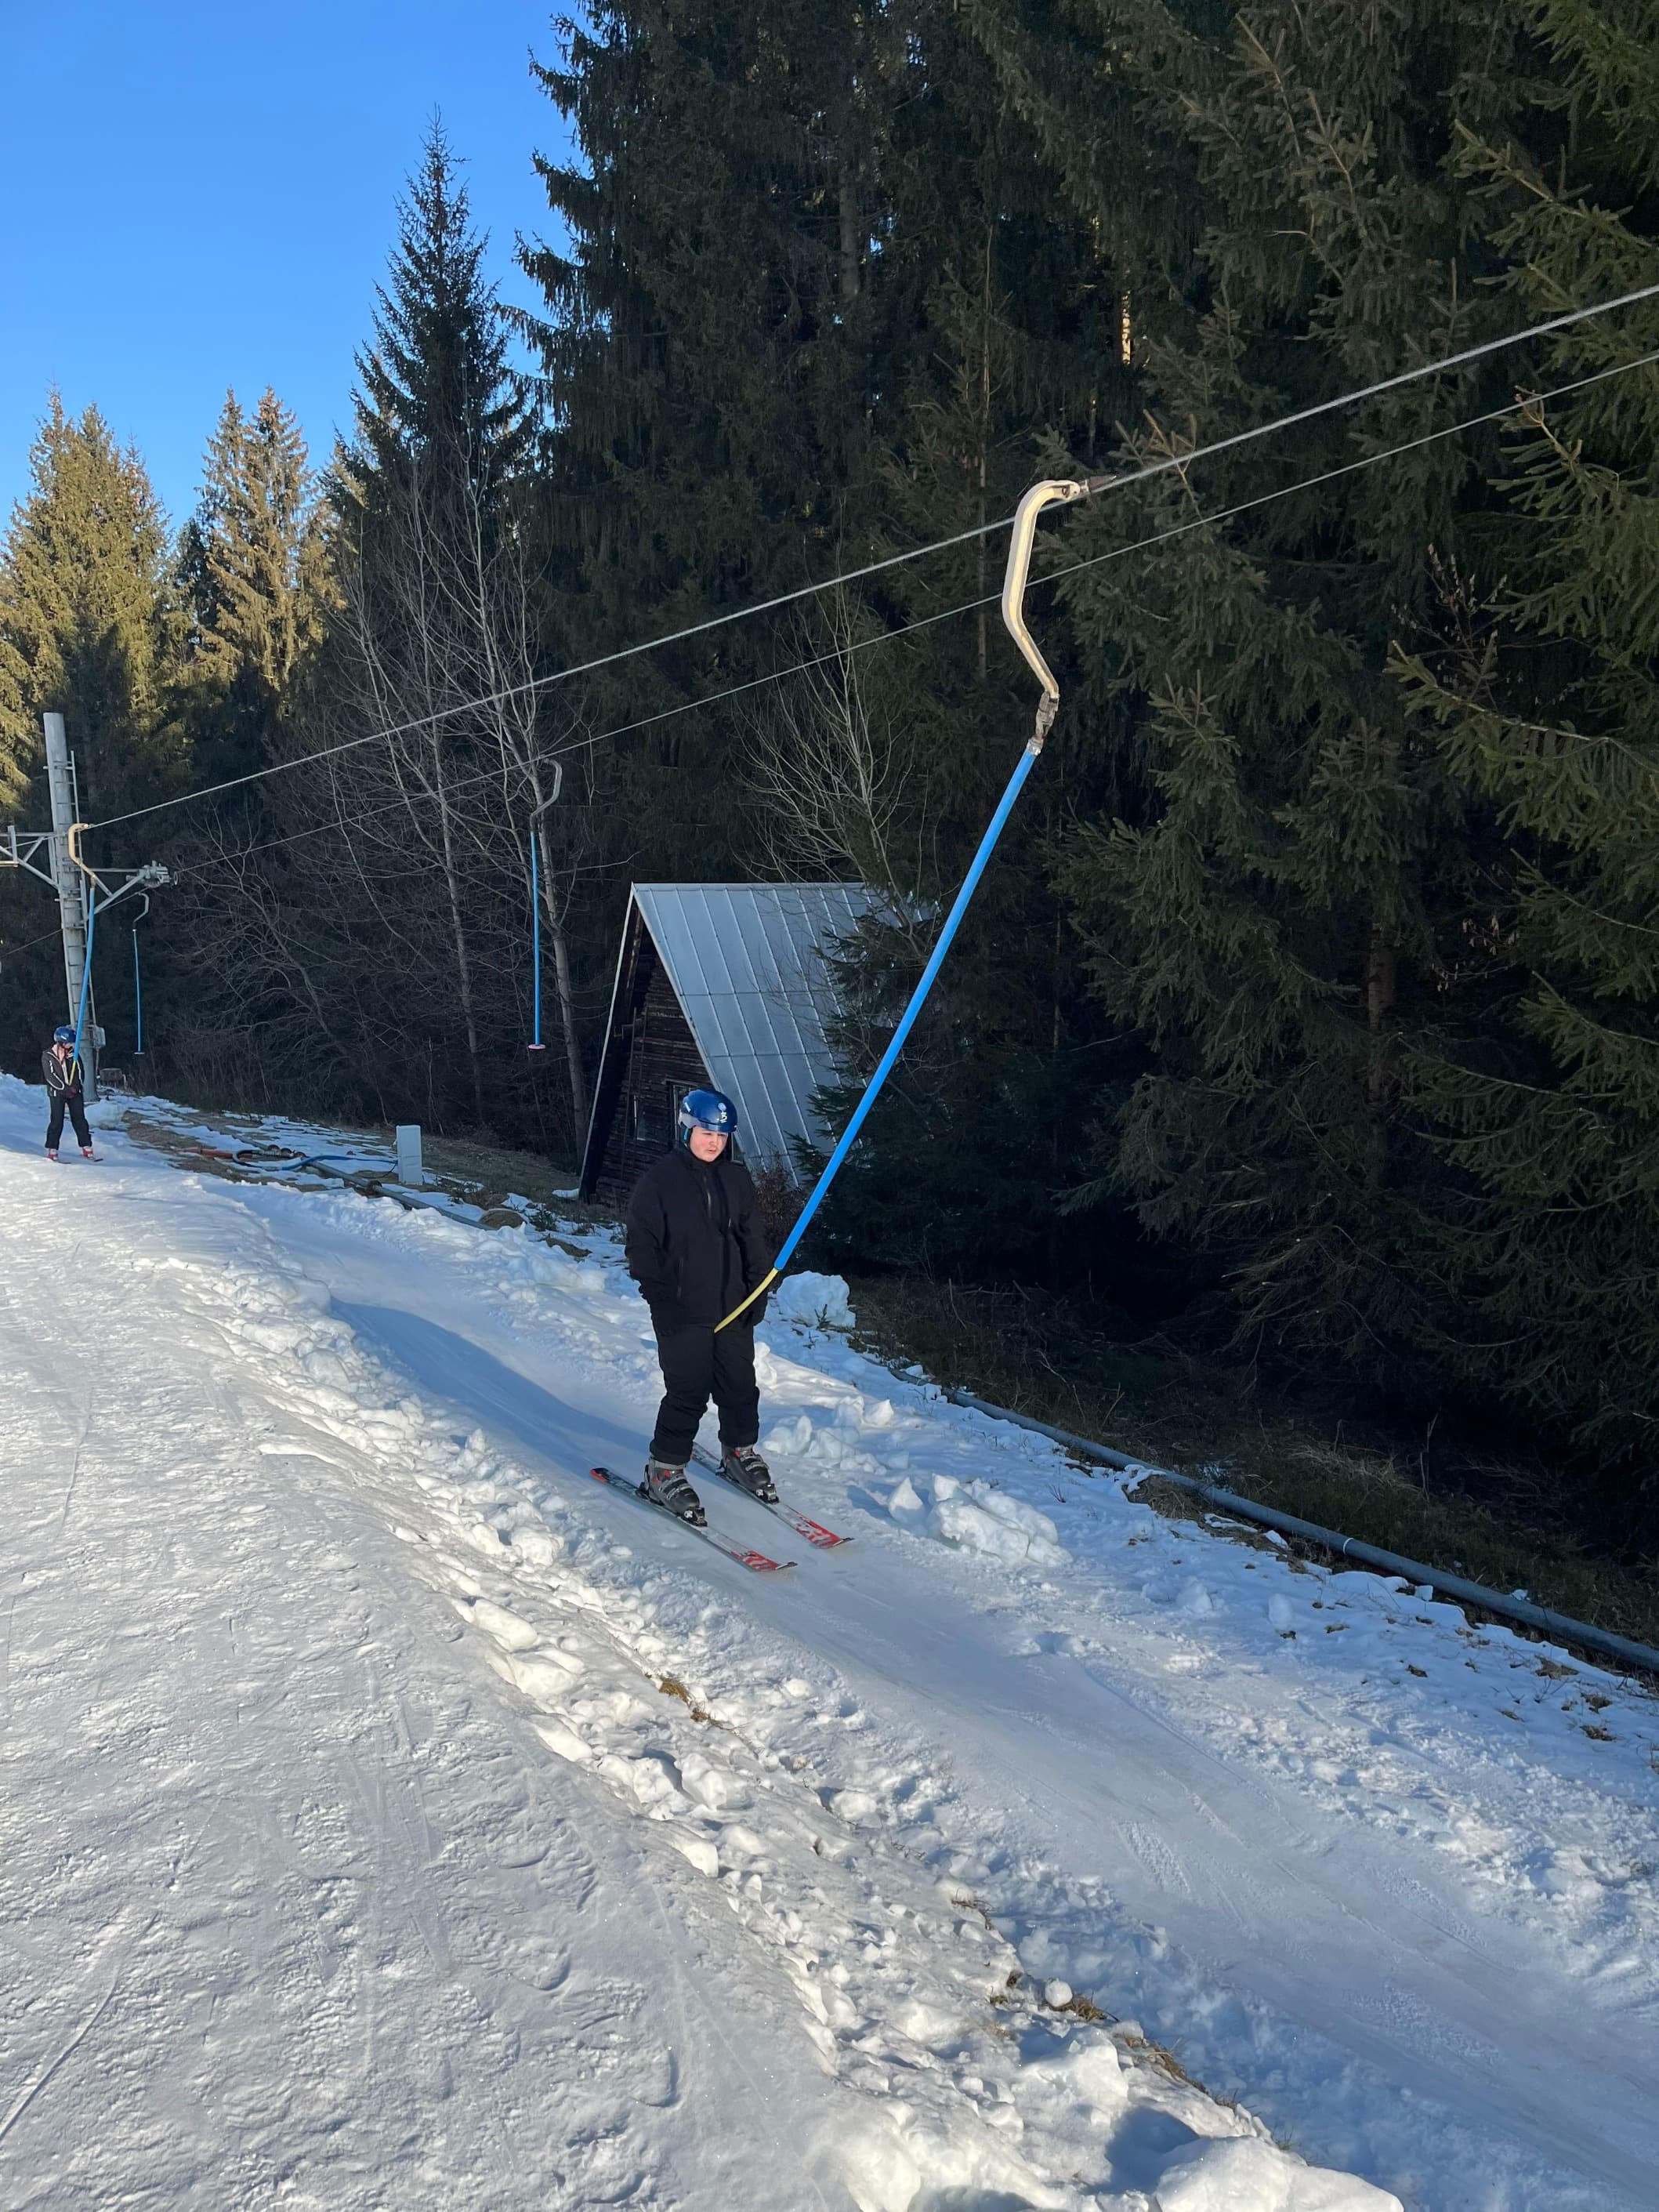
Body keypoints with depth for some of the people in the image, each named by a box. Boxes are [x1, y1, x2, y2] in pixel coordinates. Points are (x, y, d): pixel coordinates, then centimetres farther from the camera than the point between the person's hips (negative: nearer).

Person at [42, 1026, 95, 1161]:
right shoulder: (47, 1056, -5)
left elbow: (79, 1070, 6)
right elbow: (50, 1076, -10)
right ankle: (52, 1150, 5)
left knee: (79, 1119, 2)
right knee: (57, 1122, -4)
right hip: (57, 1093, -3)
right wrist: (66, 1089, -14)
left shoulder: (73, 1053, 5)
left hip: (75, 1092, 3)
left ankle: (87, 1148, 4)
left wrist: (75, 1086, -8)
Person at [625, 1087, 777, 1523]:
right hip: (683, 1312, -5)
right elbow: (642, 1246, -8)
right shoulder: (658, 1180, -9)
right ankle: (664, 1470, 11)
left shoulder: (737, 1179, 6)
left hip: (733, 1307, 5)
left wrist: (758, 1289, 7)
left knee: (740, 1384, 12)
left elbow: (753, 1238, 13)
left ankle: (739, 1452, 34)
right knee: (688, 1392, -5)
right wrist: (661, 1300, -12)